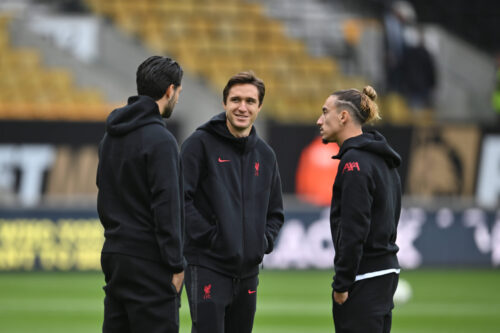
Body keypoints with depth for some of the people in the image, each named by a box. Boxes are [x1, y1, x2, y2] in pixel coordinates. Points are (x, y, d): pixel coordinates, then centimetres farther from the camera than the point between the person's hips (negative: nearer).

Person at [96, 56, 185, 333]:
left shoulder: (111, 136, 14)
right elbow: (166, 204, -17)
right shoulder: (159, 140, -14)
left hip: (113, 254, 9)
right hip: (147, 259, -9)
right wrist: (175, 265, -14)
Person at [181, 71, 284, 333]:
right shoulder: (201, 144, -5)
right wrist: (207, 236, -17)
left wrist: (265, 240, 6)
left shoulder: (265, 154, 14)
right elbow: (181, 198, -13)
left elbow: (275, 212, 24)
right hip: (208, 266, -7)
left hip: (248, 270, 7)